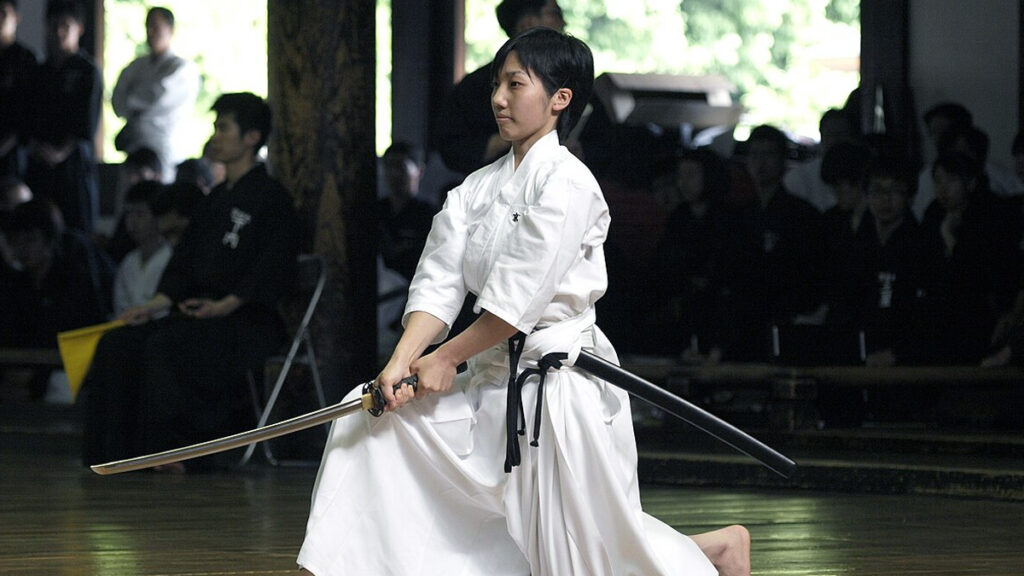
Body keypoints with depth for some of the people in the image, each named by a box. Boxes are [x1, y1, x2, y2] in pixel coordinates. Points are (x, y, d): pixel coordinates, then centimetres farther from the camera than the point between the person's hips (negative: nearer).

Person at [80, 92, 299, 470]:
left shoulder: (272, 198, -5)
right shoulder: (216, 200, 21)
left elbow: (274, 269, -14)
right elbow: (185, 261, 19)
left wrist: (227, 305, -22)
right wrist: (159, 303, 3)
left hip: (248, 321, -8)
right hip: (198, 310, 8)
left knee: (167, 346, -32)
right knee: (117, 344, -11)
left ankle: (173, 448, -27)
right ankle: (119, 450, -14)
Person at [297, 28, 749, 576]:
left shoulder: (567, 182, -14)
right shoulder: (478, 188, 10)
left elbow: (518, 299, -17)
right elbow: (438, 285, 1)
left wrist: (445, 359, -10)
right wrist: (401, 364, -14)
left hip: (562, 381, -7)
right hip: (494, 378, 7)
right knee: (369, 420, -4)